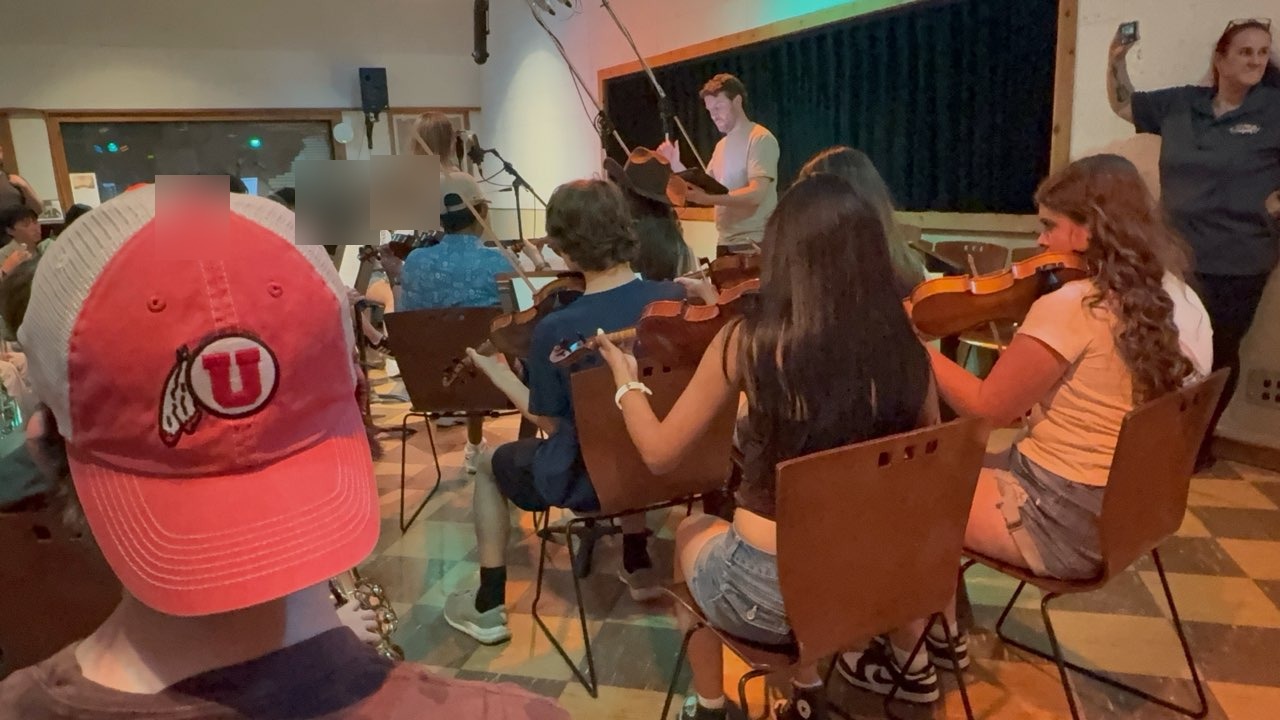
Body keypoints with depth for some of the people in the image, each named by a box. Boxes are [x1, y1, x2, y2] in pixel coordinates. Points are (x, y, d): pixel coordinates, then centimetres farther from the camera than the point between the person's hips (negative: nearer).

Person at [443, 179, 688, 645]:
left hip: (586, 479, -4)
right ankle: (638, 567, 43)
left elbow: (548, 421, -11)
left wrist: (497, 373, 2)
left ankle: (489, 607, 27)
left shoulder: (555, 329, -25)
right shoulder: (675, 298, -13)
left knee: (490, 465, 23)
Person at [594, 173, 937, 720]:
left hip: (768, 595, -3)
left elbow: (660, 454, -6)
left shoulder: (748, 341, -16)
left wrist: (626, 378, 11)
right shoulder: (905, 347, -7)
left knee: (691, 531, 30)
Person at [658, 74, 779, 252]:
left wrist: (708, 198, -31)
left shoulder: (761, 139, -8)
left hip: (754, 243, -8)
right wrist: (675, 164, 4)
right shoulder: (721, 145, 19)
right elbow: (704, 188, 15)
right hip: (726, 242, 8)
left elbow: (756, 194, -21)